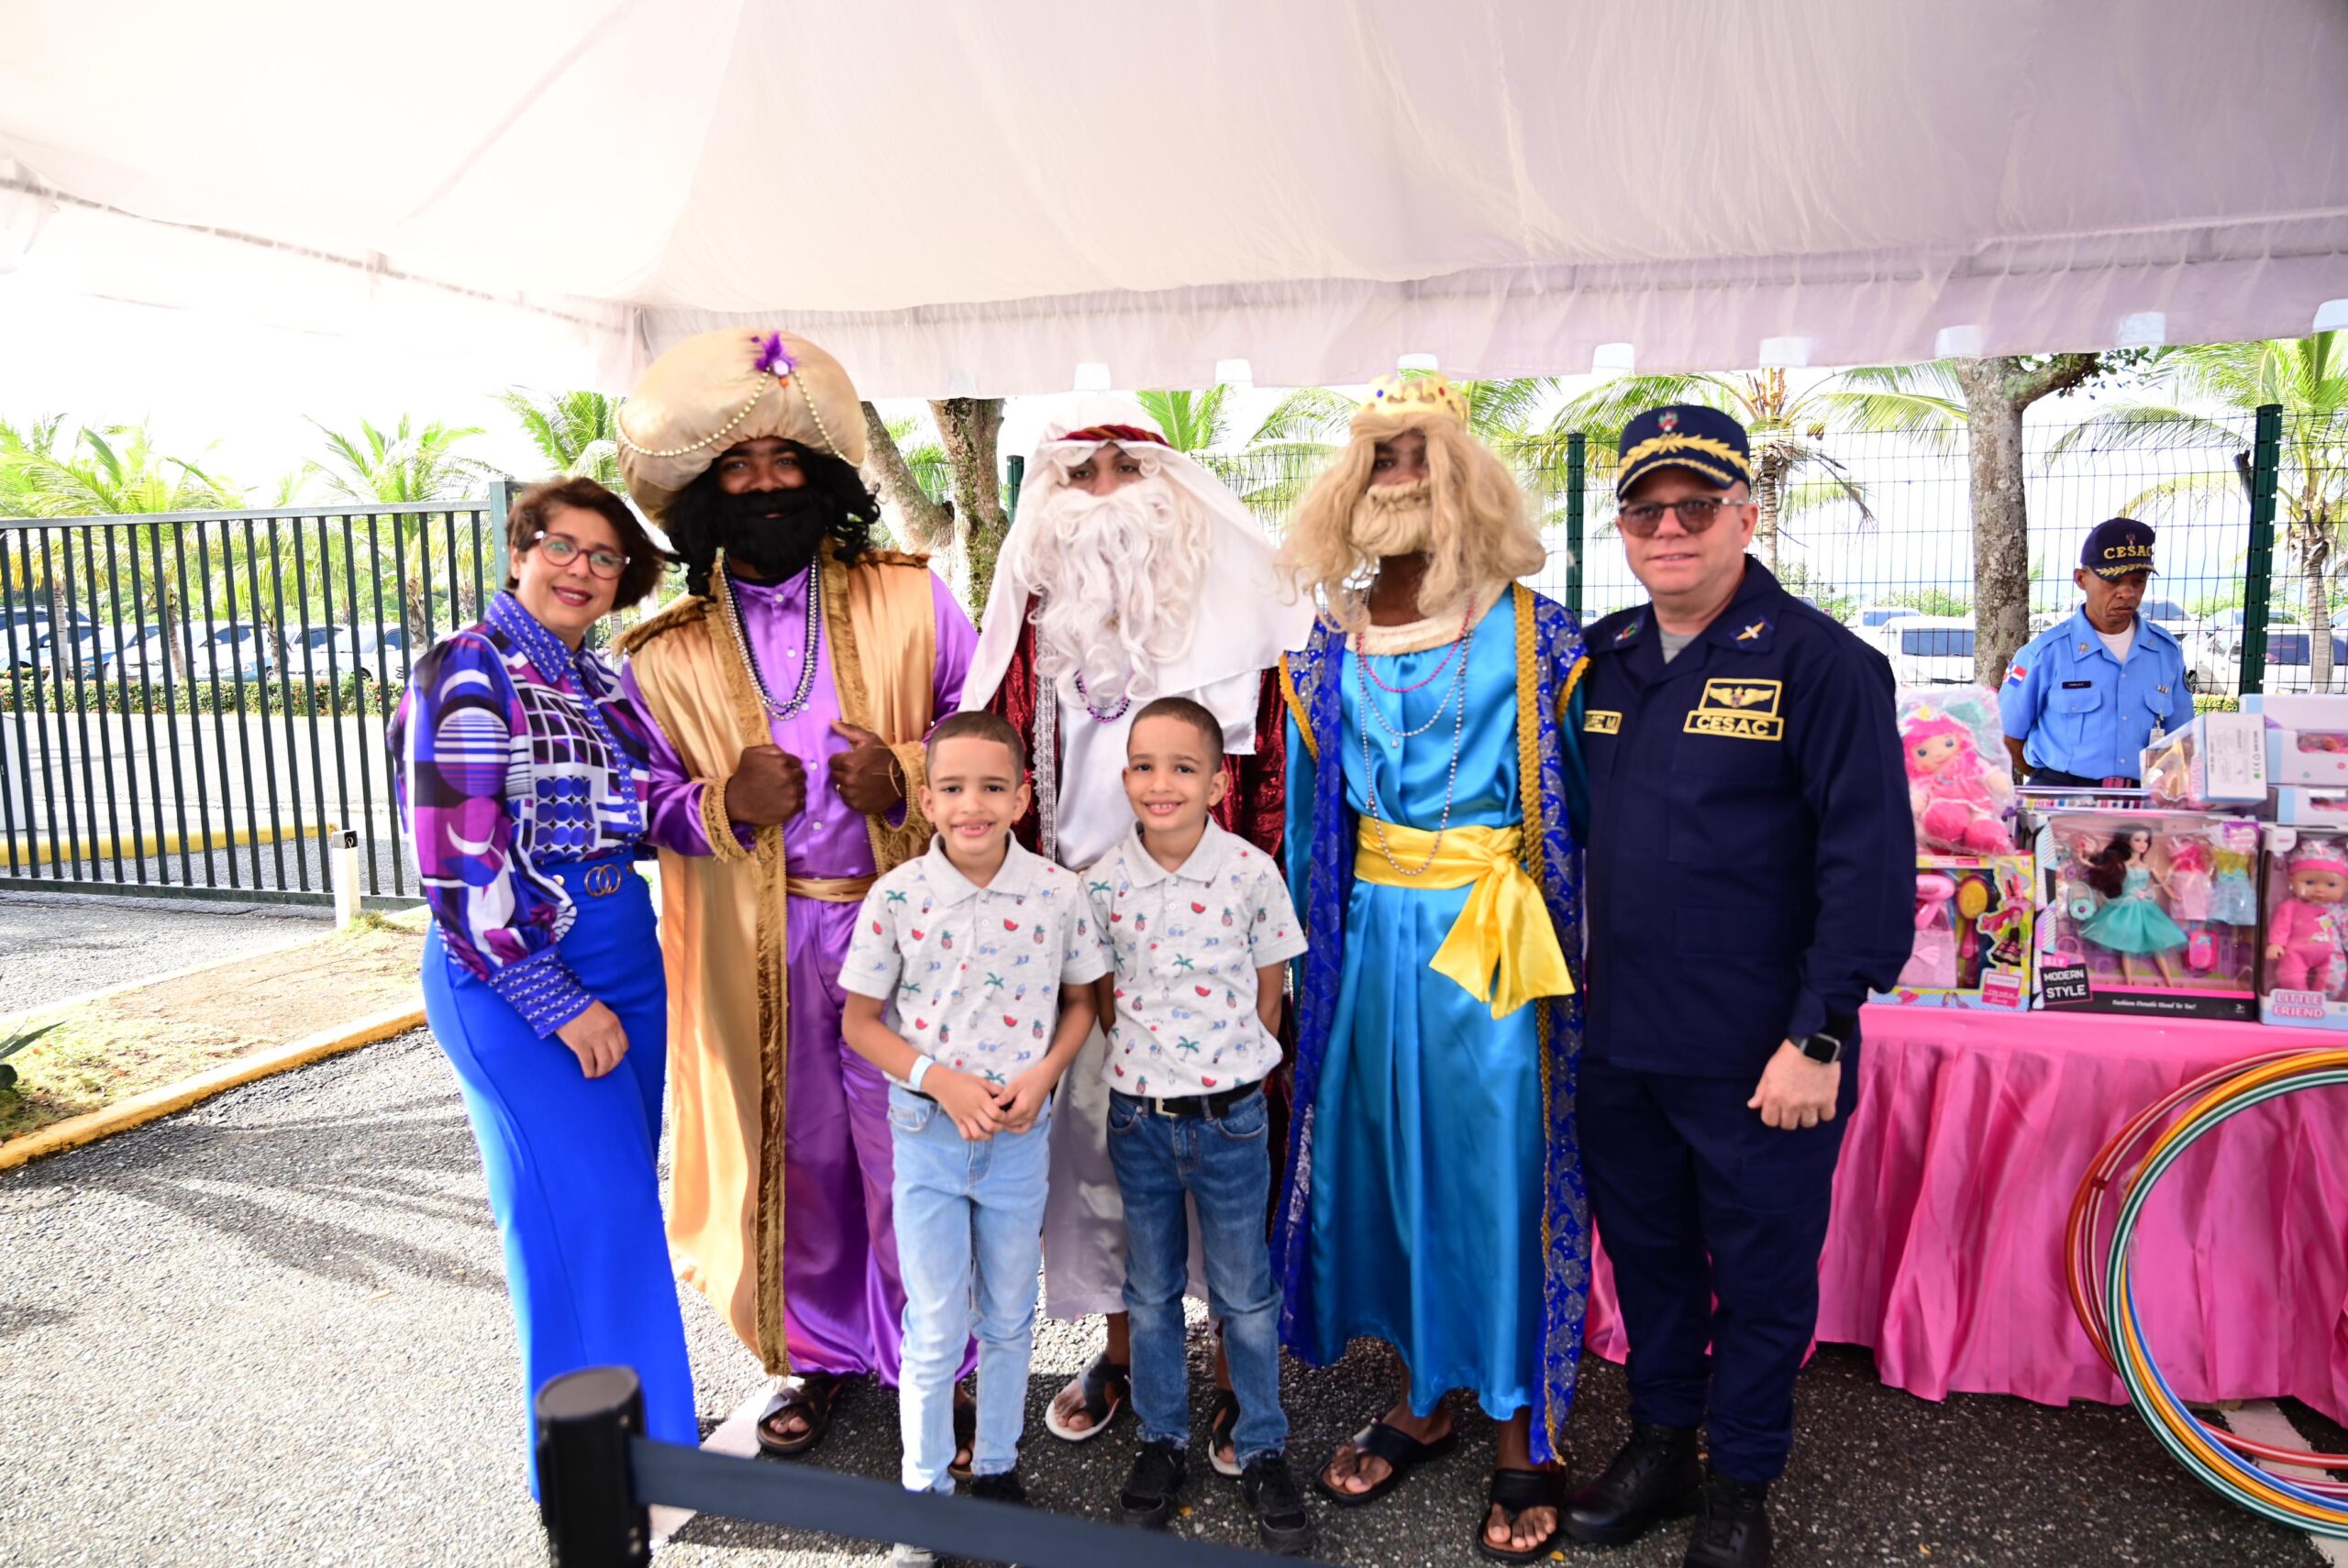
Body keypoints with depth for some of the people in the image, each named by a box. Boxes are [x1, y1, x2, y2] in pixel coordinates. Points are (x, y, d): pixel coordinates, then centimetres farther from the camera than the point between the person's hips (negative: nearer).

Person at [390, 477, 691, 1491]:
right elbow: (459, 867, -16)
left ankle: (644, 1417, 32)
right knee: (586, 1204, -2)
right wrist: (560, 1005, -16)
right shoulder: (466, 674, -11)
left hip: (625, 956, 7)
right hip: (512, 974, -7)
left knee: (621, 1200, 15)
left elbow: (632, 818, 10)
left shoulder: (606, 681, 11)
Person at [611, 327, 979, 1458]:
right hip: (755, 948, 1)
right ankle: (819, 1353, 35)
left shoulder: (909, 599, 1)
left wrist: (905, 776, -16)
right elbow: (646, 801, 5)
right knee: (791, 1145, 13)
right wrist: (727, 805, -15)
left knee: (909, 1142, 5)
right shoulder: (666, 653, 3)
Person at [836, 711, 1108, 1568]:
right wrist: (938, 1078, -17)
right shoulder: (895, 897, -14)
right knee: (934, 1328, 7)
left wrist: (1043, 1073, -13)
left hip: (1022, 1136, 2)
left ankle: (998, 1468, 39)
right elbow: (860, 1021, -5)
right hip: (928, 1134, -1)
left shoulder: (1058, 893, -11)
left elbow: (1080, 1001, 3)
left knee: (1009, 1317, 17)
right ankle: (925, 1487, 29)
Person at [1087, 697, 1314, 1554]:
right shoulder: (1103, 881, -6)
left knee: (1245, 1296, 12)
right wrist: (1146, 1062, 0)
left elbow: (1268, 991, 0)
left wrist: (1226, 1068, 1)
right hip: (1138, 1116, 2)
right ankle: (1162, 1439, 37)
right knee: (1151, 1292, 17)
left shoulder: (1251, 872, -11)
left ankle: (1262, 1451, 31)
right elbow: (1103, 997, 5)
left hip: (1230, 1116, -2)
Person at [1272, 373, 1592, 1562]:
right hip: (1374, 932, 4)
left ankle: (1522, 1432, 23)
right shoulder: (1333, 639, 7)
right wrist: (1311, 944, 12)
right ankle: (1421, 1397, 33)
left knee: (1498, 1169, 4)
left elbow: (1583, 799, -3)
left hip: (1495, 939, -4)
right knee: (1384, 1157, 12)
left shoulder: (1532, 634, -5)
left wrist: (1560, 932, -7)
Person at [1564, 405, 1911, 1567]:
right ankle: (1659, 1444, 39)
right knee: (1645, 1253, 19)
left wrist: (1817, 1036, -17)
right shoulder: (1603, 662, 7)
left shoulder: (1820, 663, -11)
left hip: (1758, 1058, -5)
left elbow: (1871, 865, -14)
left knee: (1760, 1274, 12)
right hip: (1620, 1043, 5)